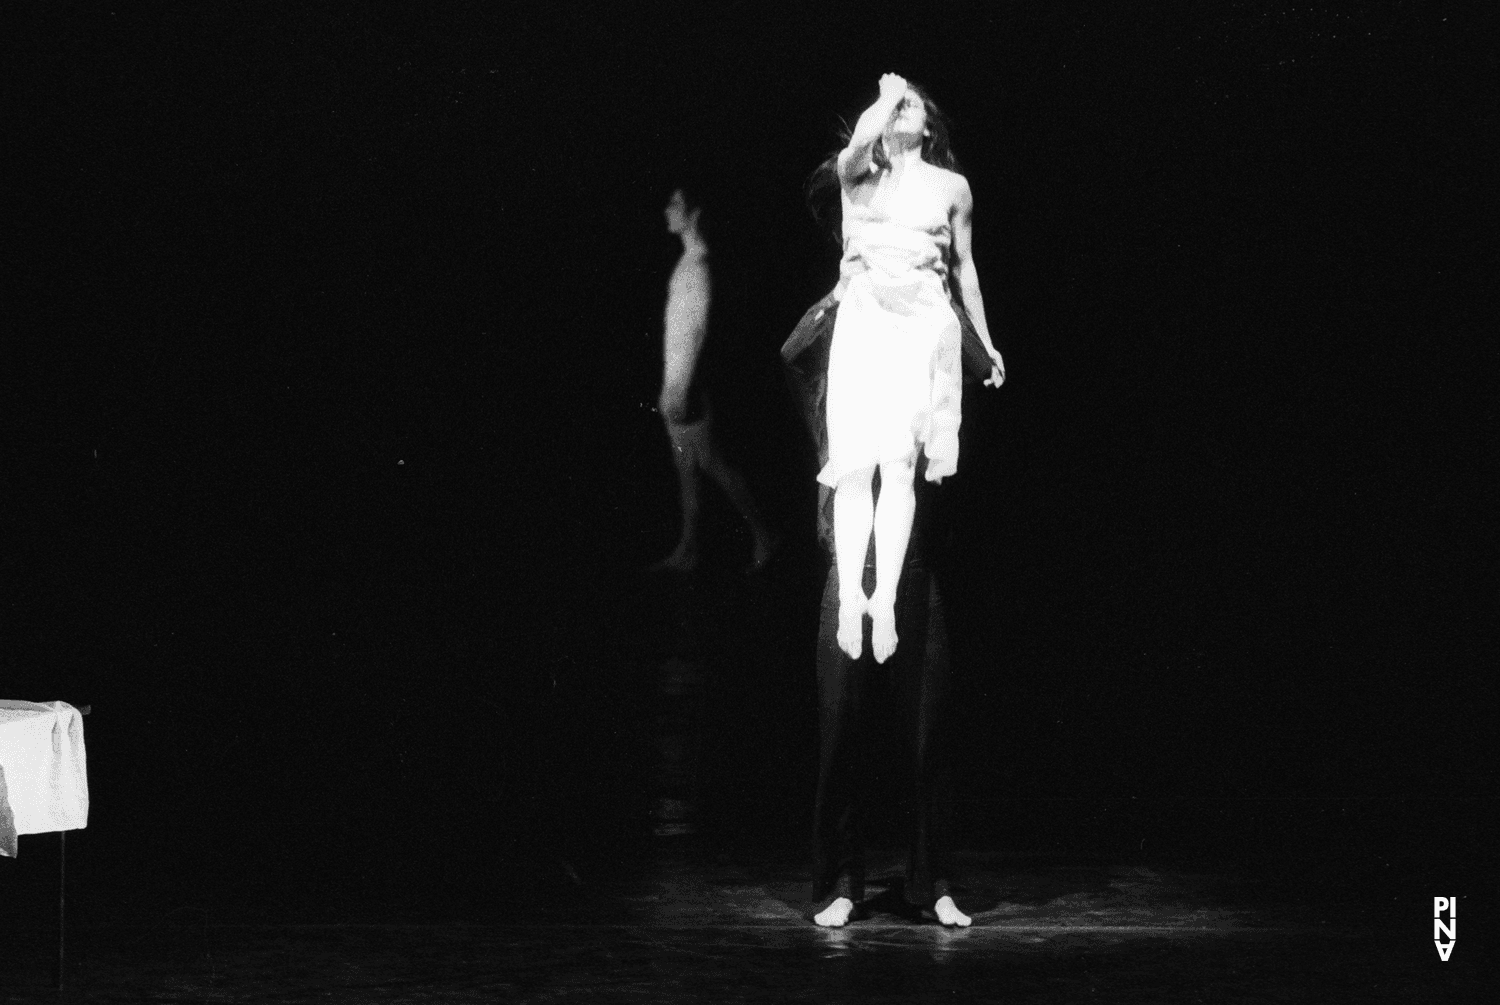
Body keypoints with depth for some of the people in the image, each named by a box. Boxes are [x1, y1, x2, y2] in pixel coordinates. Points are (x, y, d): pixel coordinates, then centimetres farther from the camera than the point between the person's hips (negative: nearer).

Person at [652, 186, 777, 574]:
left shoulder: (698, 263, -14)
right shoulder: (688, 261, 14)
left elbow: (696, 328, -19)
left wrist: (679, 387, -22)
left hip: (687, 381, -9)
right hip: (676, 381, 9)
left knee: (707, 462, -3)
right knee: (686, 467, 9)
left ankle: (761, 535, 5)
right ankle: (687, 552, 11)